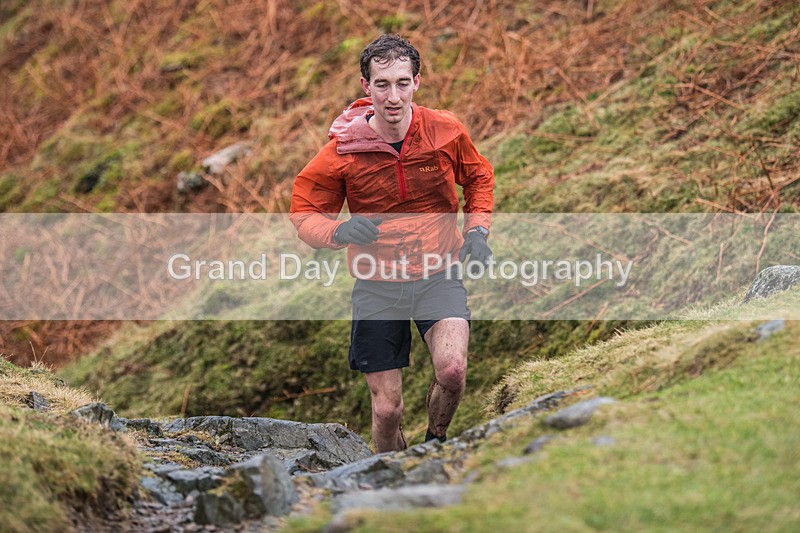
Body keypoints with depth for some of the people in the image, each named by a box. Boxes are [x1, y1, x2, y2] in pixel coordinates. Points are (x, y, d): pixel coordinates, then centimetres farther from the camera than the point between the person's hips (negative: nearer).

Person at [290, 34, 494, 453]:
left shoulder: (446, 131, -6)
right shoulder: (344, 150, -10)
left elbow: (479, 177, 15)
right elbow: (304, 212, 0)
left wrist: (477, 229, -1)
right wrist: (339, 232, -21)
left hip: (438, 274, 0)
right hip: (377, 284, 0)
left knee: (451, 370, -27)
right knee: (387, 409, 3)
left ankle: (436, 439, 6)